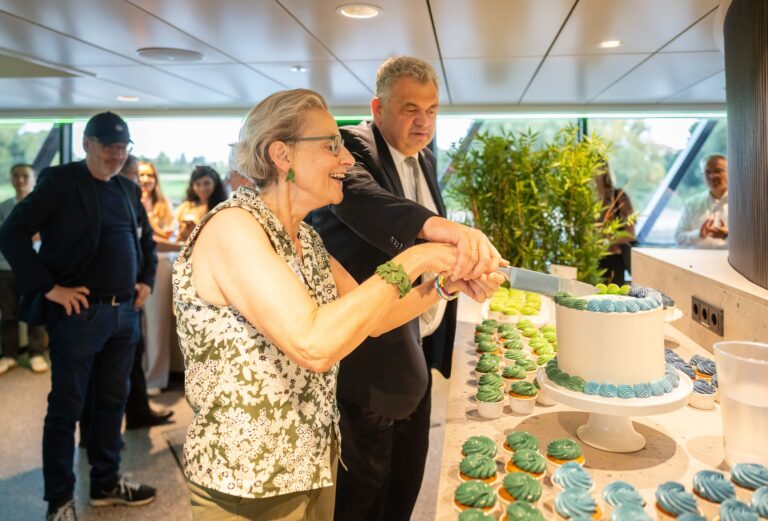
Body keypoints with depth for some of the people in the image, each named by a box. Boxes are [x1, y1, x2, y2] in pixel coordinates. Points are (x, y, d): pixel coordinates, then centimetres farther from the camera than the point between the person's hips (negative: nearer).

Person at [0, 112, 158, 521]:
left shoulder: (128, 190, 12)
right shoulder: (60, 181, -6)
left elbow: (146, 239, 26)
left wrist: (147, 280, 12)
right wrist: (49, 288, -15)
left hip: (125, 313, 6)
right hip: (78, 313, -6)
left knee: (113, 401, 15)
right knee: (66, 406, 4)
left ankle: (107, 484, 30)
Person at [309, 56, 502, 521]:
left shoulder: (424, 157, 10)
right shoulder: (353, 147, -16)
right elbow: (359, 198, -40)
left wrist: (468, 252, -4)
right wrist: (437, 225, -57)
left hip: (419, 347, 8)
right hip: (373, 352, -8)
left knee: (408, 474, 22)